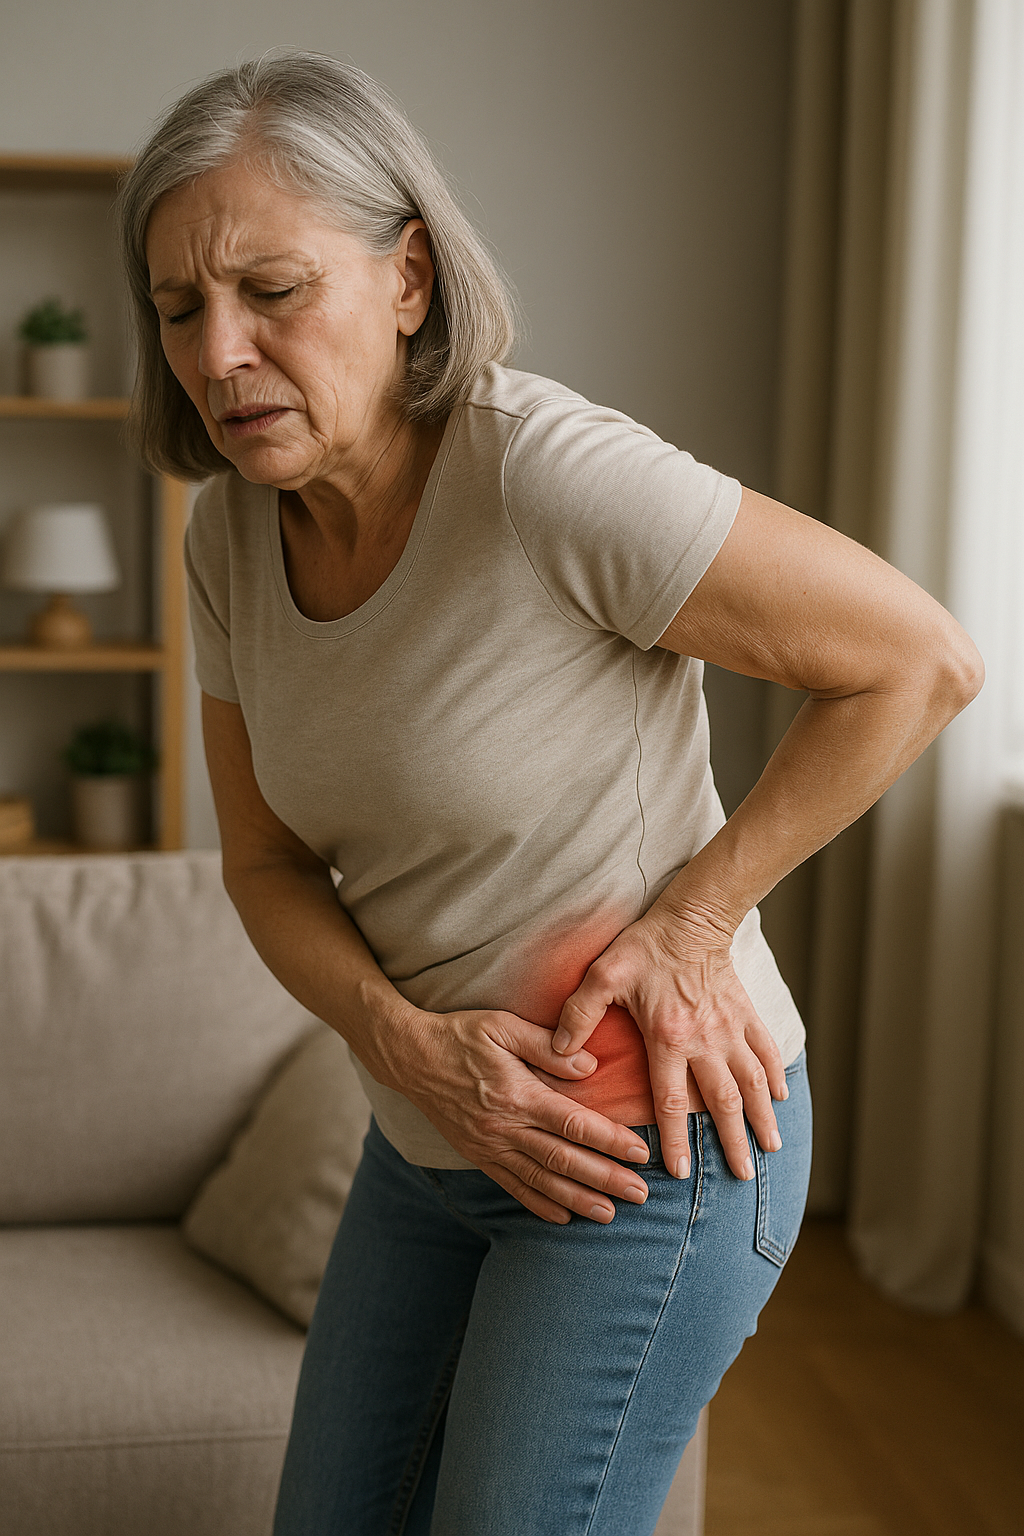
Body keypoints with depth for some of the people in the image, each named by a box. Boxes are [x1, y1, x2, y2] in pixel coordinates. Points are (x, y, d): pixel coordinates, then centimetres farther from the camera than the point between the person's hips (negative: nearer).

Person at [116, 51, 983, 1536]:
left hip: (657, 1141, -6)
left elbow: (922, 661, -18)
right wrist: (405, 1038, -15)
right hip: (435, 1140, 7)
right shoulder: (233, 536, -4)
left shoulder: (549, 469, -25)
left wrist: (690, 918, -17)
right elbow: (271, 866, 3)